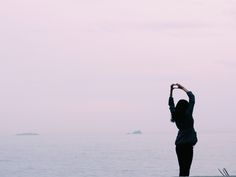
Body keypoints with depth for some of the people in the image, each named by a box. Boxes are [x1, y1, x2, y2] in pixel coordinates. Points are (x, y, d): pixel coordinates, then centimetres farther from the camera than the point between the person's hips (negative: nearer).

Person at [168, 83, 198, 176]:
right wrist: (183, 88, 3)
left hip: (179, 145, 6)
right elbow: (192, 98, -5)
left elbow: (171, 104, 17)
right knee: (186, 170, -8)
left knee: (182, 169, 9)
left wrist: (171, 90, 18)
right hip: (188, 144, -6)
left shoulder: (175, 115, 1)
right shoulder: (187, 114, -10)